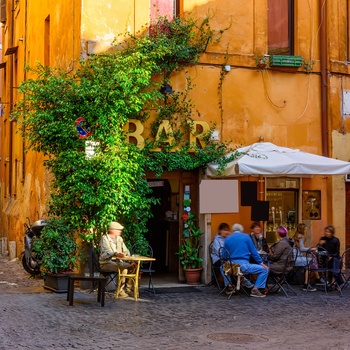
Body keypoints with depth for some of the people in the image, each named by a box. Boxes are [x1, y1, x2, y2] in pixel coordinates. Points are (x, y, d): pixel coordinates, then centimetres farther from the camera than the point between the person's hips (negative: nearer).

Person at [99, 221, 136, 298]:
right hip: (106, 262, -7)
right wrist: (115, 254, -44)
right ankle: (120, 291, -25)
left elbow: (125, 251, 16)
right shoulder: (104, 238, -10)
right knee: (123, 268, -32)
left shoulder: (119, 238, 15)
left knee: (132, 266, -15)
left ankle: (128, 288, -7)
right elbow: (105, 253, -25)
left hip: (118, 261, 7)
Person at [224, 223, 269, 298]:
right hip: (243, 265, -6)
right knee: (264, 269, 4)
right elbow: (253, 252, 3)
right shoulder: (245, 237, 3)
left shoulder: (227, 239, 13)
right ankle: (255, 289, -3)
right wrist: (261, 263, 9)